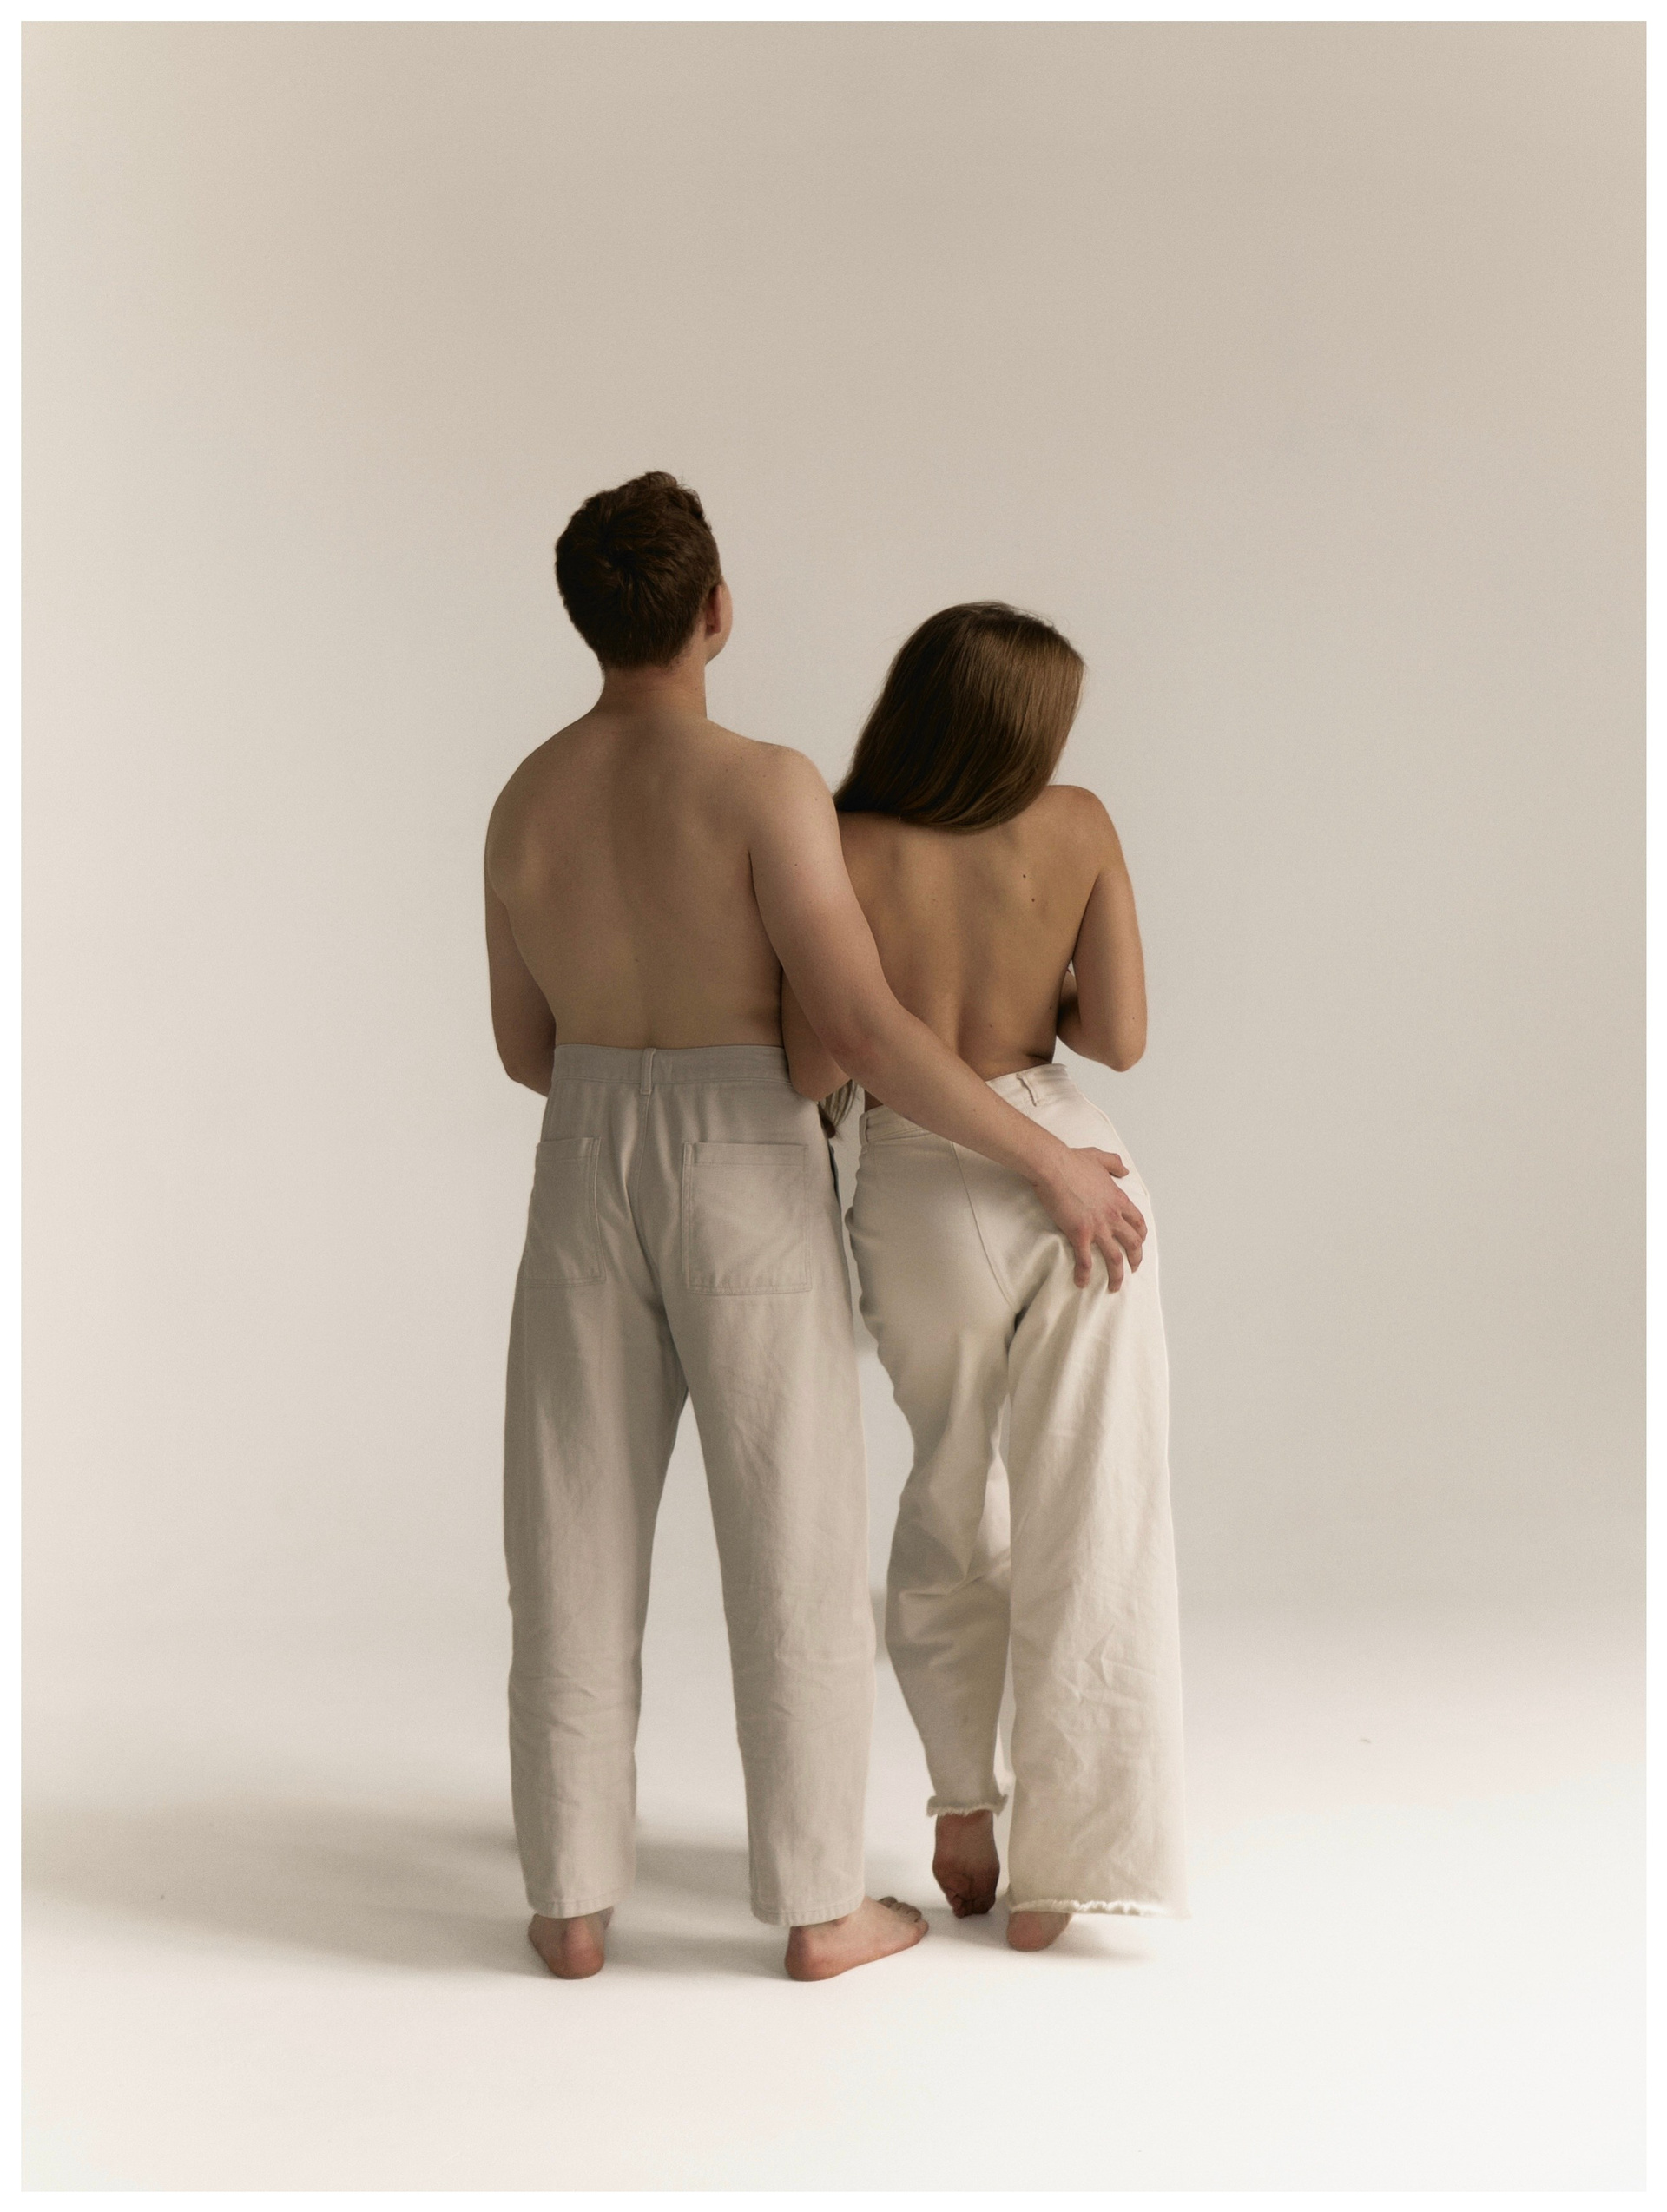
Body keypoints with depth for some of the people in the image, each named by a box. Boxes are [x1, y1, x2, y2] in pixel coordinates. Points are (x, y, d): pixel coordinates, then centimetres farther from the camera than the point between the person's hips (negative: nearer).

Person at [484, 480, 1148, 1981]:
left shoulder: (526, 801, 1)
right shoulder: (765, 787, -16)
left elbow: (526, 1046, 10)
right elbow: (867, 1029, -20)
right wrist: (1051, 1160, -12)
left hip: (586, 1173, 4)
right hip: (745, 1182, -4)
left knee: (578, 1547, 11)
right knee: (796, 1545, 6)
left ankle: (574, 1905, 16)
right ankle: (820, 1907, 13)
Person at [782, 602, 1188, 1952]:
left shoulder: (841, 850, -11)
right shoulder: (1079, 827, -6)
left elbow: (814, 1069, -12)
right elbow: (1119, 1038, -5)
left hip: (922, 1210, 0)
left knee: (953, 1495, 24)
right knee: (1089, 1527, 9)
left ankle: (963, 1818, 26)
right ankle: (1055, 1869, 10)